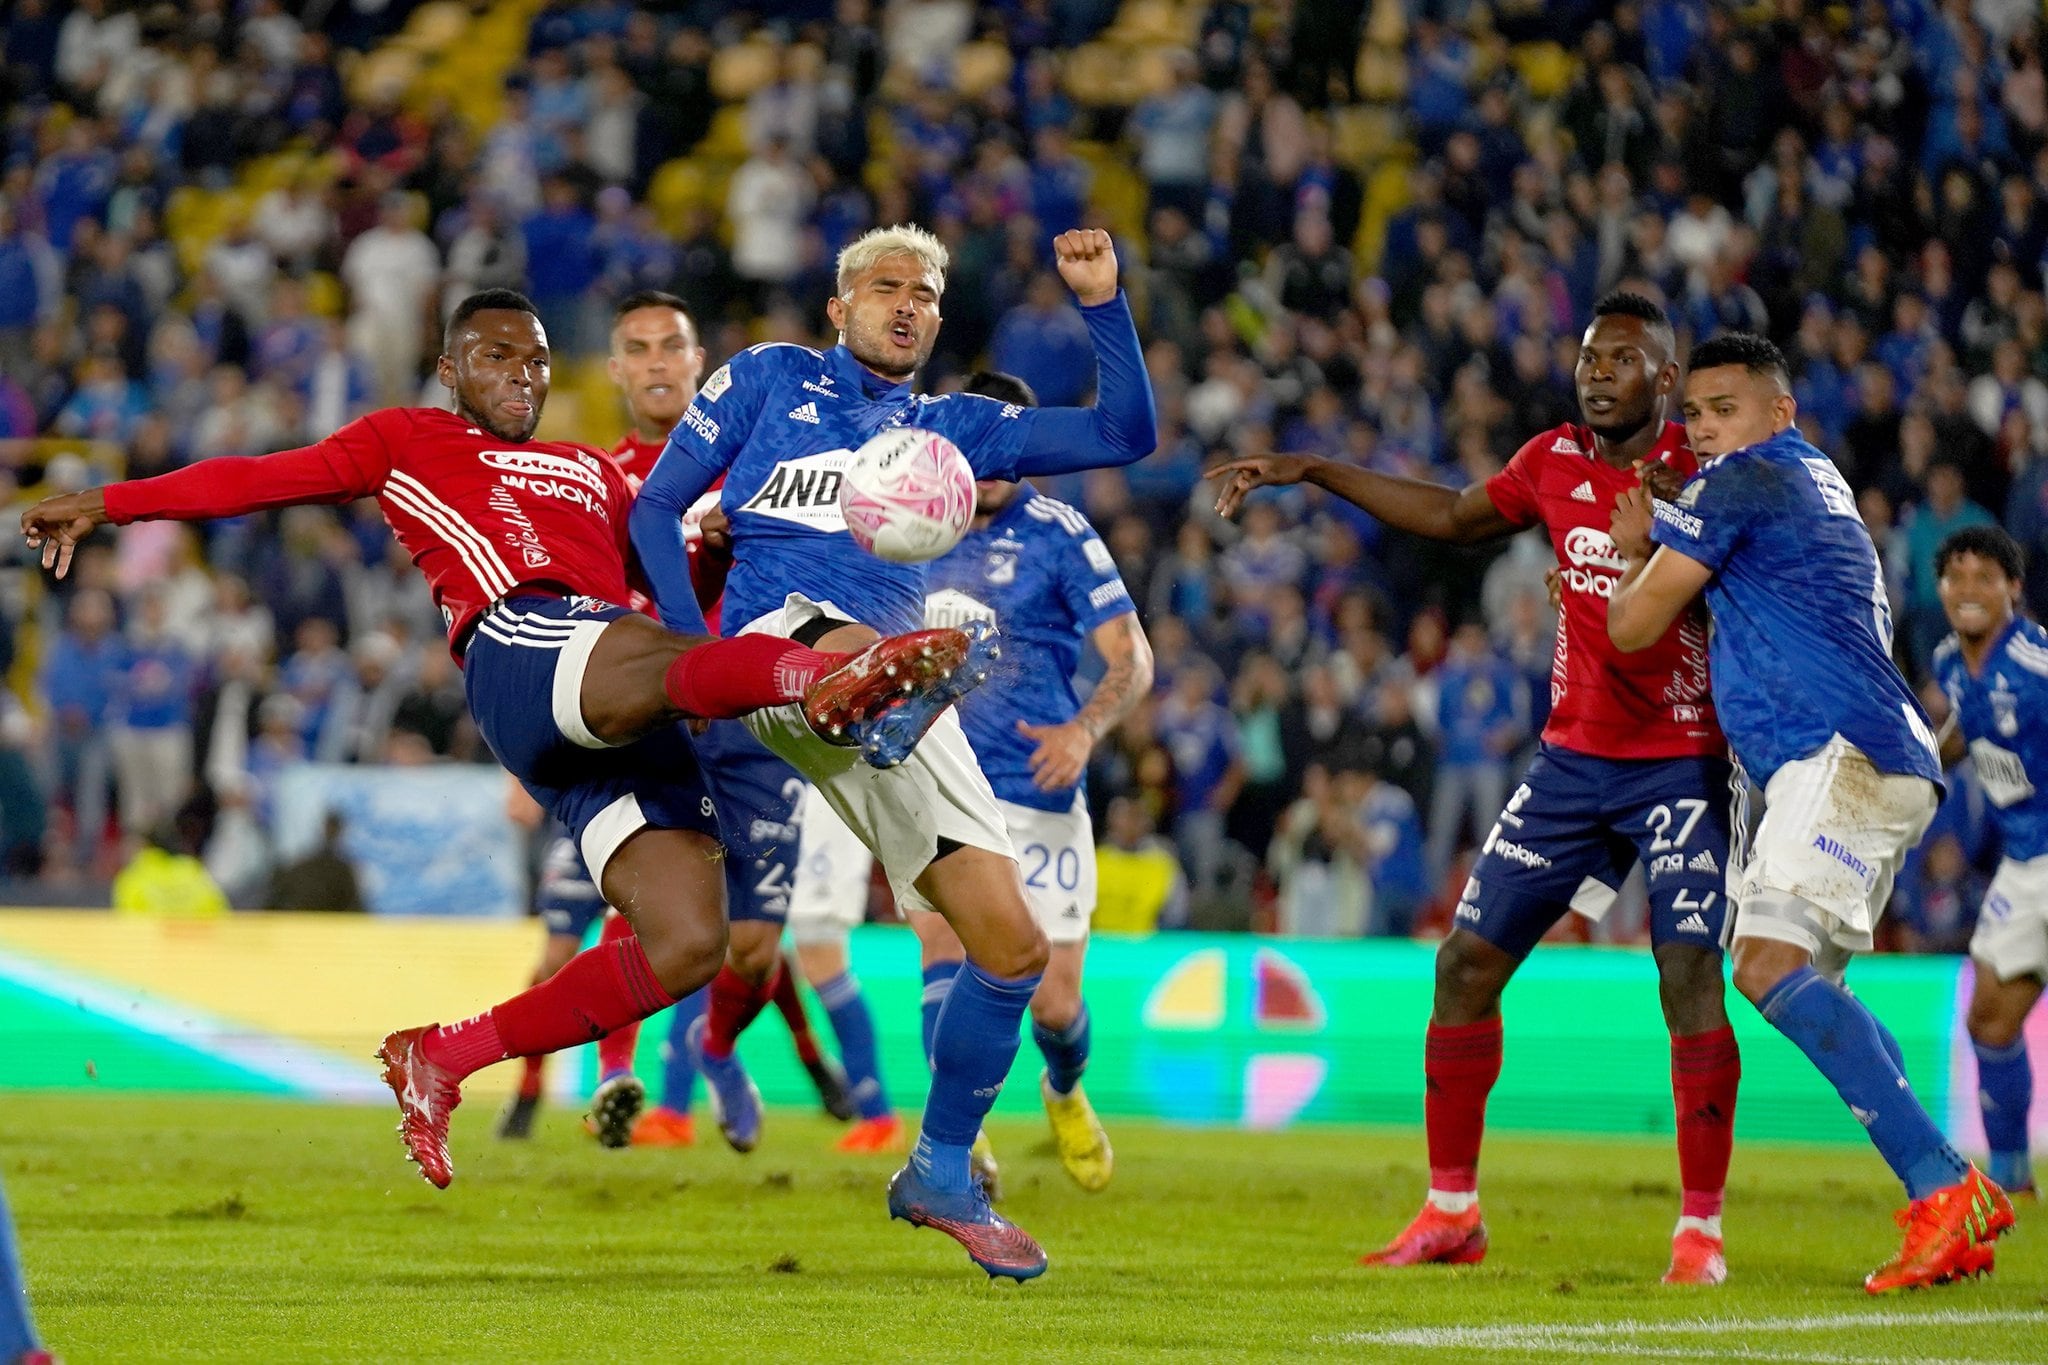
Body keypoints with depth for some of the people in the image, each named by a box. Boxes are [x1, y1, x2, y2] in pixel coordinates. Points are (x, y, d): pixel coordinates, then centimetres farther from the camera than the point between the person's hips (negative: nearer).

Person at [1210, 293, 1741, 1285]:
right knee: (1468, 959, 3)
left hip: (1679, 765, -6)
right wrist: (1311, 472, 22)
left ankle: (1701, 1229, -9)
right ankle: (1451, 1211, 14)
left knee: (1689, 976, -17)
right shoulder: (1556, 461, 5)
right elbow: (1455, 517, 22)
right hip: (1572, 760, 6)